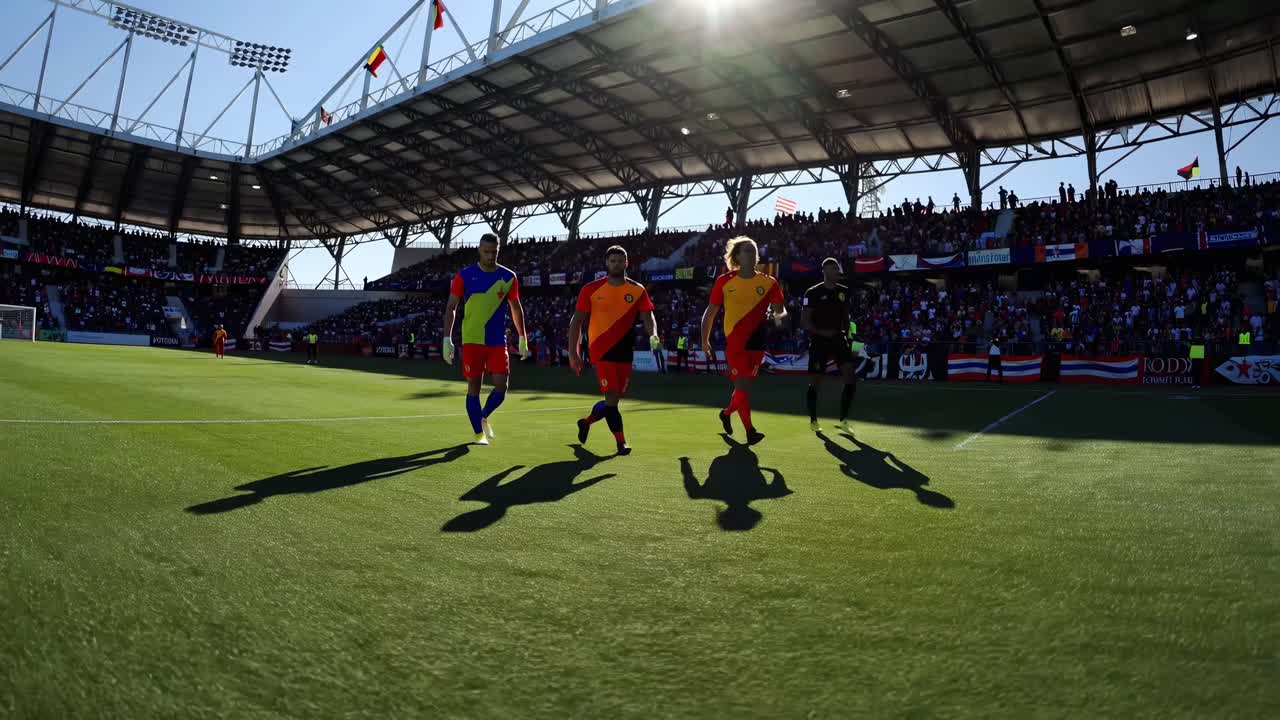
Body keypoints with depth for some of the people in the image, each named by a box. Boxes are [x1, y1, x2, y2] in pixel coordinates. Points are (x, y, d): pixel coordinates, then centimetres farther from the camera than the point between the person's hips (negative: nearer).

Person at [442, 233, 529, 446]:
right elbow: (451, 307, 0)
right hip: (472, 341, -1)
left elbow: (516, 308, 13)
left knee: (501, 387, -5)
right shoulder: (465, 275, -2)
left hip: (498, 342, 2)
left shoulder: (508, 277, 3)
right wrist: (447, 339, -7)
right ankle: (479, 434, 16)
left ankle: (484, 417, 24)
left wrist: (522, 338, 11)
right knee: (474, 387, 3)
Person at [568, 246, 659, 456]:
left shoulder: (638, 290, 3)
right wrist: (573, 353, -5)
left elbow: (647, 317, -4)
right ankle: (621, 442, -3)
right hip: (601, 350, -3)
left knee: (615, 398, 11)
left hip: (625, 351, 4)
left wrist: (653, 335, -26)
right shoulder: (591, 289, -2)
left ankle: (586, 422, 38)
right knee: (612, 396, -14)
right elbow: (576, 322, 1)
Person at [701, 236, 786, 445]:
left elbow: (780, 309, 0)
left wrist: (779, 316, -24)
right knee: (742, 385, -9)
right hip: (734, 343, -3)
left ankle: (726, 413, 38)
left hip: (756, 343, 3)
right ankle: (749, 431, -1)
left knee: (744, 386, 11)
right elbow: (710, 313, 5)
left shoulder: (768, 283, 2)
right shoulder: (724, 281, -1)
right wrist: (705, 340, 3)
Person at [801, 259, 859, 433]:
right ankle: (813, 420, 21)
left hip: (838, 340, 4)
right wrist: (822, 332, -21)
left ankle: (843, 420, 3)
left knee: (851, 378, -8)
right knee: (815, 382, 2)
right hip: (819, 342, -4)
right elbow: (804, 321, -9)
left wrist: (846, 336, 11)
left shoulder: (844, 291, 9)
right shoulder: (813, 292, -7)